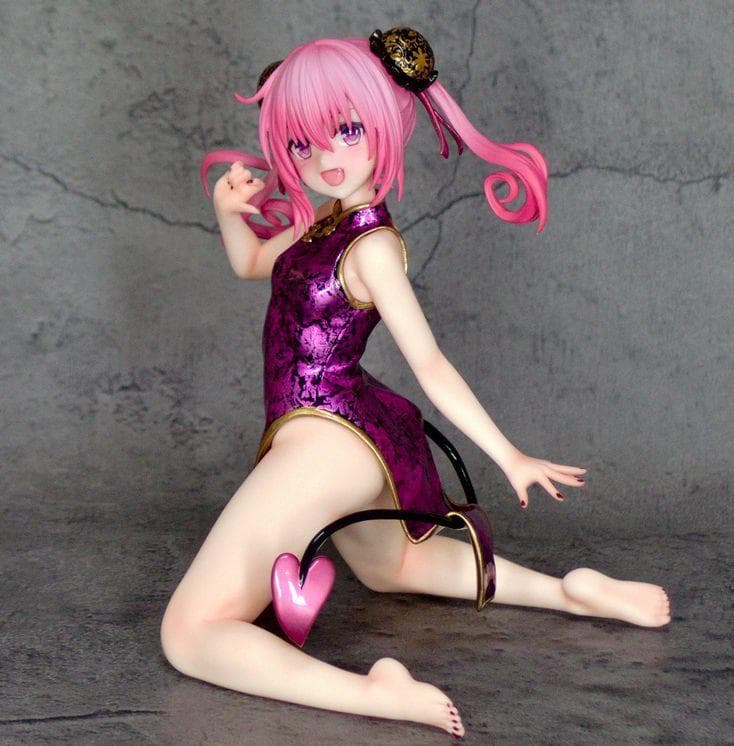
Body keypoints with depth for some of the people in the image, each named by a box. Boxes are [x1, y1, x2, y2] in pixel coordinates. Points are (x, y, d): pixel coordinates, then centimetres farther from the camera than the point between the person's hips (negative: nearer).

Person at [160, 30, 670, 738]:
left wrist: (507, 455, -12)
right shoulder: (324, 219, 10)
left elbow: (430, 365, -13)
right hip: (364, 444, 10)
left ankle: (373, 692, -35)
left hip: (326, 438, -10)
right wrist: (229, 211, 4)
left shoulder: (372, 246, -15)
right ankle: (569, 591, 26)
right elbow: (251, 262, 25)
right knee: (393, 566, 36)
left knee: (188, 633, -12)